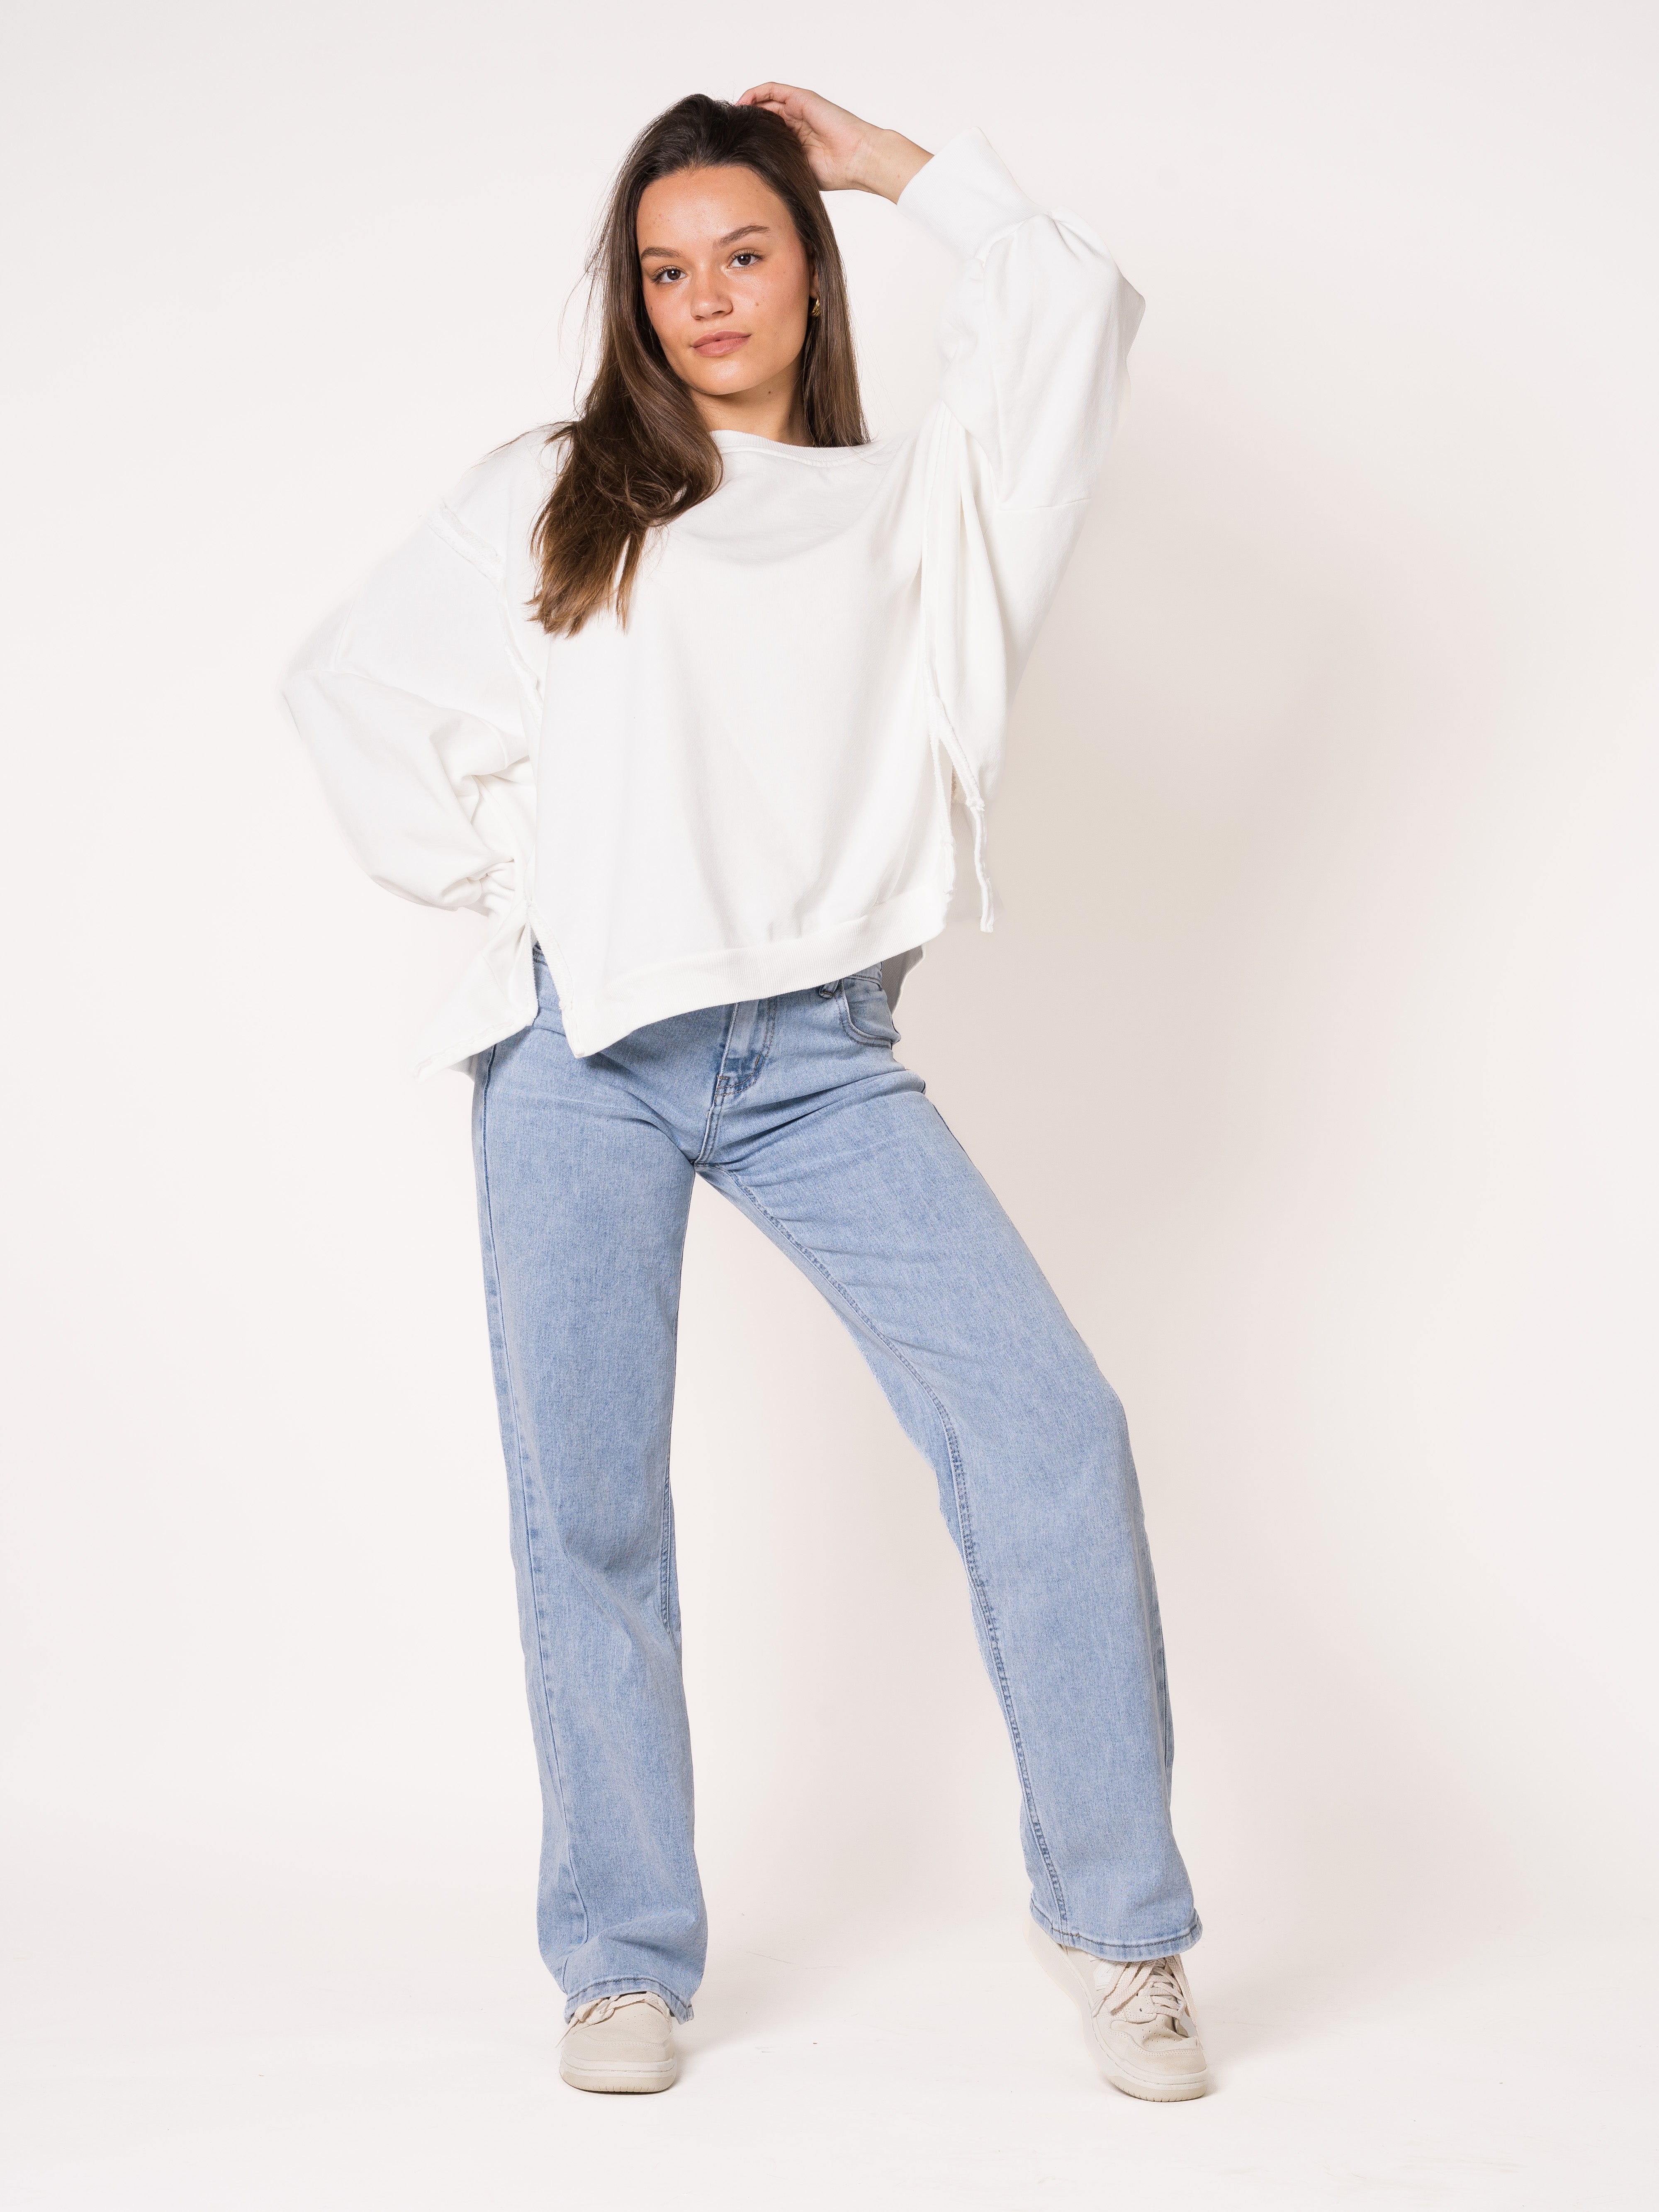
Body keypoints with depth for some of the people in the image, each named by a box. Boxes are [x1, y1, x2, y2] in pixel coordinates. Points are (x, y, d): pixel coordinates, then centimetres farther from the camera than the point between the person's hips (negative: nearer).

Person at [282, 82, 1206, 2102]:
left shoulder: (906, 504, 16)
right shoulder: (548, 499, 14)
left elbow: (1073, 309, 7)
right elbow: (352, 691, 16)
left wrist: (891, 163, 16)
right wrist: (500, 887, 8)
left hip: (820, 1057, 0)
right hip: (585, 1048, 0)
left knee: (1046, 1424, -14)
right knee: (587, 1510, -2)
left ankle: (1115, 1926, -2)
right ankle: (624, 1962, 12)